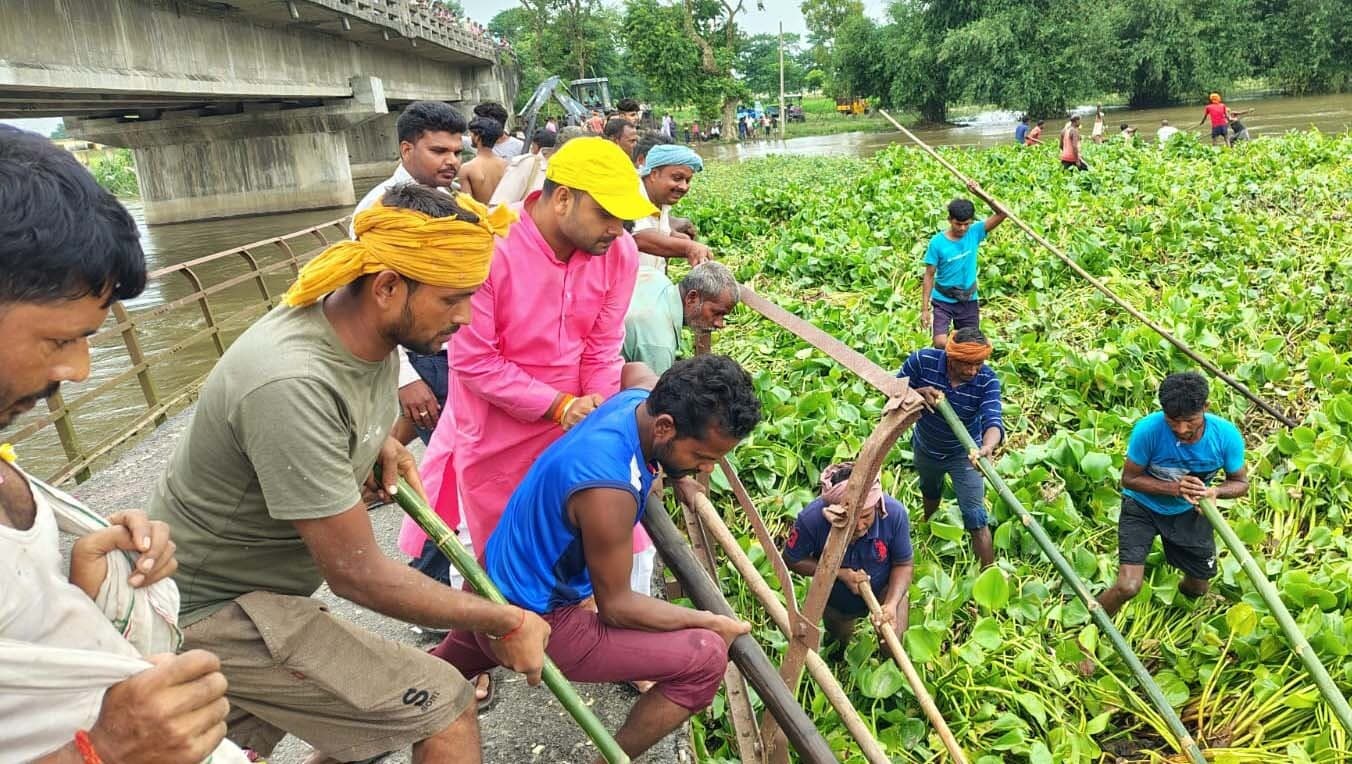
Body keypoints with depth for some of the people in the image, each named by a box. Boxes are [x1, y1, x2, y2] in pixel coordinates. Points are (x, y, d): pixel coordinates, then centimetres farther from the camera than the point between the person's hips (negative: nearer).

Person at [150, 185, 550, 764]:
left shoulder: (370, 327, -7)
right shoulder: (292, 387, -34)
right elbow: (358, 575, -29)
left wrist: (380, 443, -1)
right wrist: (505, 623, -20)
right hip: (216, 612, -9)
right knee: (445, 710, -12)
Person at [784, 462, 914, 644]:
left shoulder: (894, 513, -36)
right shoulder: (812, 518, -39)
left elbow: (903, 565, -20)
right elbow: (792, 560, -21)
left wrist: (892, 604, -37)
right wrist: (840, 573, -31)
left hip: (883, 589, -1)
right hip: (836, 599, 1)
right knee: (840, 640, 26)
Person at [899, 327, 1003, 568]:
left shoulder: (987, 380, -30)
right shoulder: (923, 360, -29)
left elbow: (993, 420, -41)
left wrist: (987, 447, -63)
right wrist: (919, 392, -39)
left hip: (964, 454, -3)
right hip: (925, 448, 3)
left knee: (975, 518, -8)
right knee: (930, 493, 33)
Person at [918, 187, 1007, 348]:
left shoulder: (975, 233, -4)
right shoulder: (937, 242, -12)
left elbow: (1002, 214, -13)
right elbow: (929, 276, -8)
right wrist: (924, 308, -10)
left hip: (969, 301, 3)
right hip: (943, 301, -3)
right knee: (941, 344, -19)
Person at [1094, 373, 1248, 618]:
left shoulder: (1226, 435, -24)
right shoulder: (1148, 430, -32)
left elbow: (1240, 482, -7)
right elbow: (1129, 479, -18)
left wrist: (1215, 491, -31)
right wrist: (1174, 488, -35)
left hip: (1189, 512, 4)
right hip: (1143, 507, -3)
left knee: (1199, 588, 21)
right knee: (1128, 587, -20)